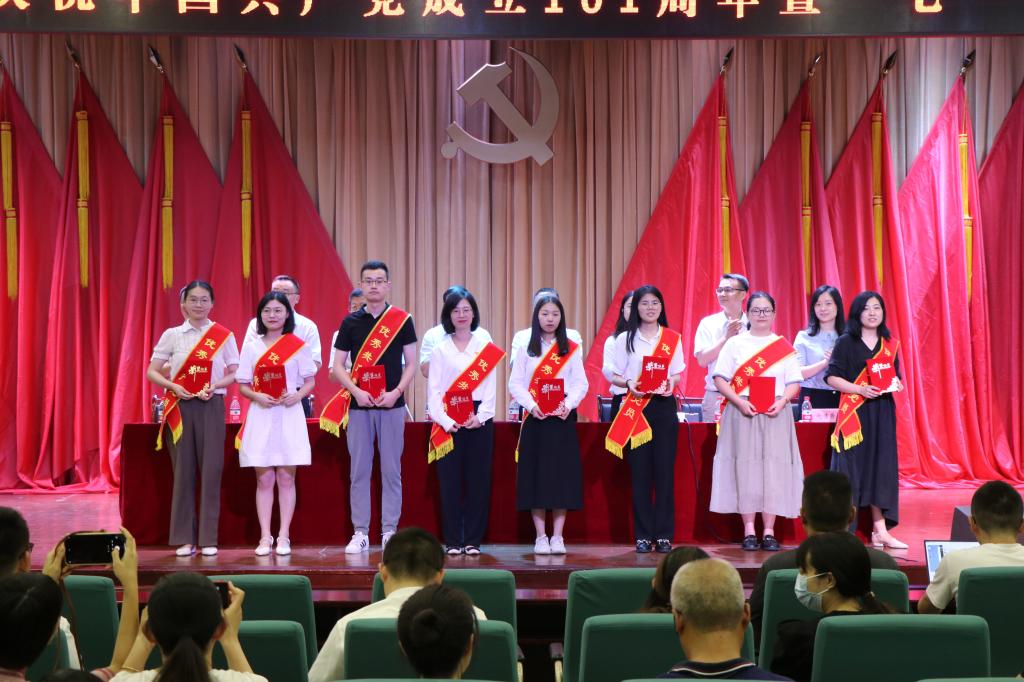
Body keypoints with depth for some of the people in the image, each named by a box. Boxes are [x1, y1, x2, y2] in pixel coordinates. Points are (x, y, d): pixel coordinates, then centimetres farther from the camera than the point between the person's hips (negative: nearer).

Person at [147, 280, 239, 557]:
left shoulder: (224, 335, 4)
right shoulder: (172, 335, 5)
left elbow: (235, 373, 6)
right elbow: (152, 372, 5)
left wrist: (215, 385, -12)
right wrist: (173, 387, -12)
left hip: (211, 407, 0)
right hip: (180, 407, 1)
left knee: (211, 470, -4)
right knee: (183, 470, 1)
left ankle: (208, 539, 3)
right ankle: (184, 539, 8)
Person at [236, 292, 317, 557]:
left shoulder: (299, 346, 3)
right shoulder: (251, 347, 8)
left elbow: (310, 381, 6)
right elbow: (242, 385, 8)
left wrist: (298, 395, -14)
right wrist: (257, 396, -12)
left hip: (289, 415, -1)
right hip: (260, 415, 1)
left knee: (286, 477, 1)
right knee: (264, 479, 2)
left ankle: (284, 536, 5)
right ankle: (265, 537, 6)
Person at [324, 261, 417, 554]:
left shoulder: (402, 320, 3)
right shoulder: (351, 322, 5)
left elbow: (411, 363, 3)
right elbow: (338, 366, 4)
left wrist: (397, 391, -12)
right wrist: (356, 391, -12)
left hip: (392, 404, -1)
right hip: (358, 404, 1)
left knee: (391, 470, 2)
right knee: (359, 470, 3)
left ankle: (389, 532, 9)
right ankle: (360, 533, 9)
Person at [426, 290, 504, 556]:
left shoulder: (486, 349, 8)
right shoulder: (440, 349, 6)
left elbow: (490, 387, 3)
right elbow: (434, 389, 1)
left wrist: (480, 416, -12)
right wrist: (445, 420, -12)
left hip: (479, 421, 1)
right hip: (448, 422, -1)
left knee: (478, 479, 1)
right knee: (450, 480, -1)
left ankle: (473, 540, 9)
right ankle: (452, 541, 6)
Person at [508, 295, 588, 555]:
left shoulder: (571, 349, 7)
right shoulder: (527, 348, 7)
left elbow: (581, 383, 2)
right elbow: (515, 383, 1)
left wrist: (568, 404, -15)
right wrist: (531, 405, -14)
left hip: (563, 417, 0)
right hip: (535, 418, 0)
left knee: (562, 474, -1)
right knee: (536, 474, -1)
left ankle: (557, 537, 4)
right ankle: (540, 537, 6)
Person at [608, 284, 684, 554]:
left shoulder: (672, 338, 10)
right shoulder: (625, 339, 8)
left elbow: (678, 373, 11)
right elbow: (616, 377, 7)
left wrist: (671, 382, -11)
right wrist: (629, 384, -14)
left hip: (664, 405, 1)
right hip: (636, 408, -1)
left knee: (665, 470, -3)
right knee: (640, 472, -3)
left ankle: (664, 534, 3)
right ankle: (643, 535, 3)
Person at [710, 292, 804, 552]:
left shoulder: (784, 347, 11)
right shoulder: (734, 343, 6)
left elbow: (794, 383, 7)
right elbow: (720, 379, 1)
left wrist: (781, 402, -12)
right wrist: (740, 402, -13)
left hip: (775, 415, 1)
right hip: (742, 413, -1)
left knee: (774, 470, -2)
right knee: (746, 469, -3)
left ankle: (769, 532, 3)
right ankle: (749, 531, 3)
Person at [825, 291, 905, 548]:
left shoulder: (890, 345, 13)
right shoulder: (845, 343, 0)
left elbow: (896, 377, 18)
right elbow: (832, 377, -6)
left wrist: (895, 384, -5)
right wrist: (860, 389, -18)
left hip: (882, 413, 4)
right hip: (853, 413, -4)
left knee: (881, 468, 2)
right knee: (853, 468, -6)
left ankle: (880, 530, 7)